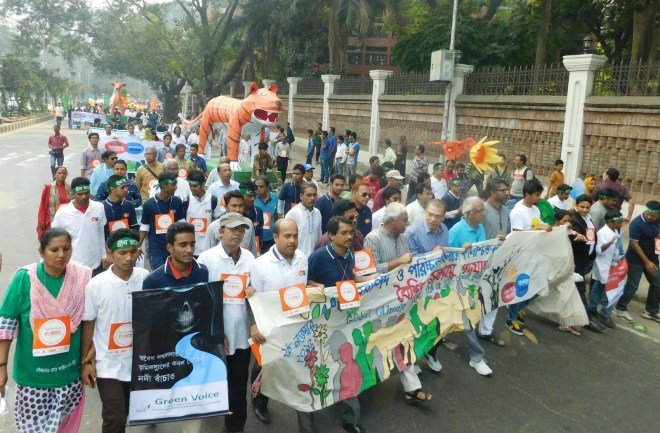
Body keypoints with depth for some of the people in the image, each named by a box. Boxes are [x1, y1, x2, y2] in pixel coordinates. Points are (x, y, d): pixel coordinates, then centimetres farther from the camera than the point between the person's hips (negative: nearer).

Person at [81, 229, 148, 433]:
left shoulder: (146, 278, -9)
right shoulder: (96, 285, -15)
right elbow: (88, 325, -4)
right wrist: (86, 362, -1)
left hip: (137, 360, 3)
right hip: (108, 364, -3)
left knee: (123, 414, 20)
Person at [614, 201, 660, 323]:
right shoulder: (637, 223, -20)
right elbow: (634, 243, -21)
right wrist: (646, 261, -21)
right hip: (636, 259, -7)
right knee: (632, 286, -2)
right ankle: (620, 308, 14)